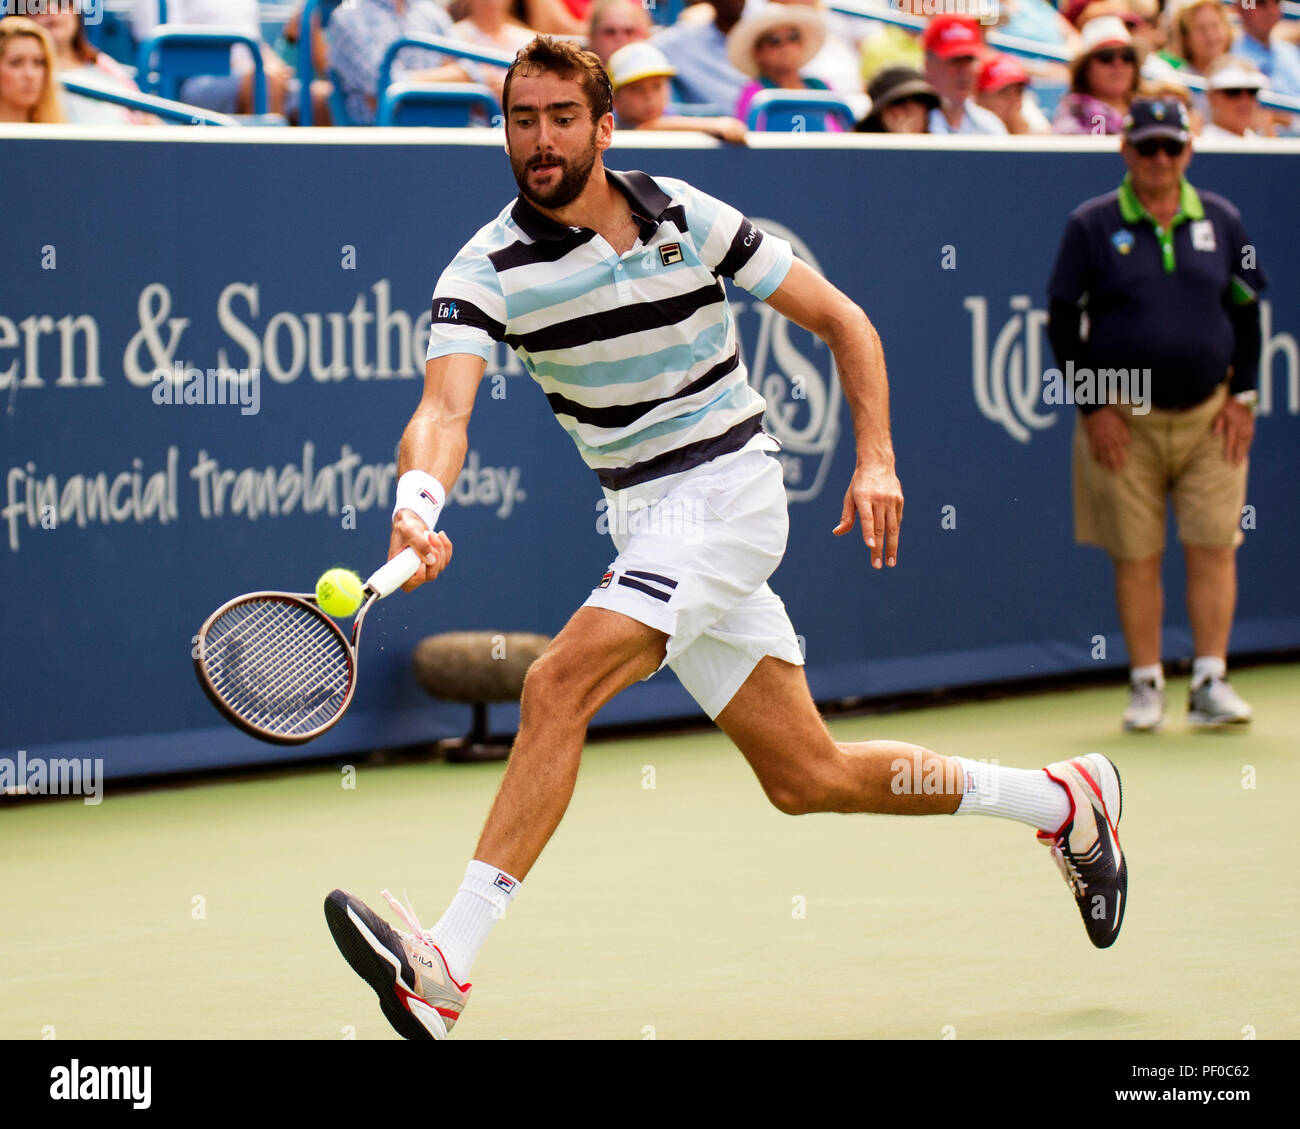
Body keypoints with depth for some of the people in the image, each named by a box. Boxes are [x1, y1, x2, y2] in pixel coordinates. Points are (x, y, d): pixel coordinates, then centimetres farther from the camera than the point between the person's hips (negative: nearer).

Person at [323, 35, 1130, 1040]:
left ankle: (447, 966, -27)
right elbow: (443, 411, -22)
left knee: (558, 685, -24)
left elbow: (842, 321, 4)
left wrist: (877, 456, -8)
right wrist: (419, 506, -43)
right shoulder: (486, 273, -5)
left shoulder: (690, 220, -7)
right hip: (646, 522, 5)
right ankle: (1063, 799, 31)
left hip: (728, 494, -4)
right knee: (805, 777, 10)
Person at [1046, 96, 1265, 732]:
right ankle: (1146, 686, 8)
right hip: (1124, 421, -2)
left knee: (1214, 549, -4)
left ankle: (1211, 683, 0)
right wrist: (1093, 405, -6)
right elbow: (1062, 318, 0)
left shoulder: (1221, 221, 7)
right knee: (1136, 558, 1)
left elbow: (1246, 311, 13)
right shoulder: (1092, 225, -1)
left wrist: (1242, 396, 3)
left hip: (1209, 417, 2)